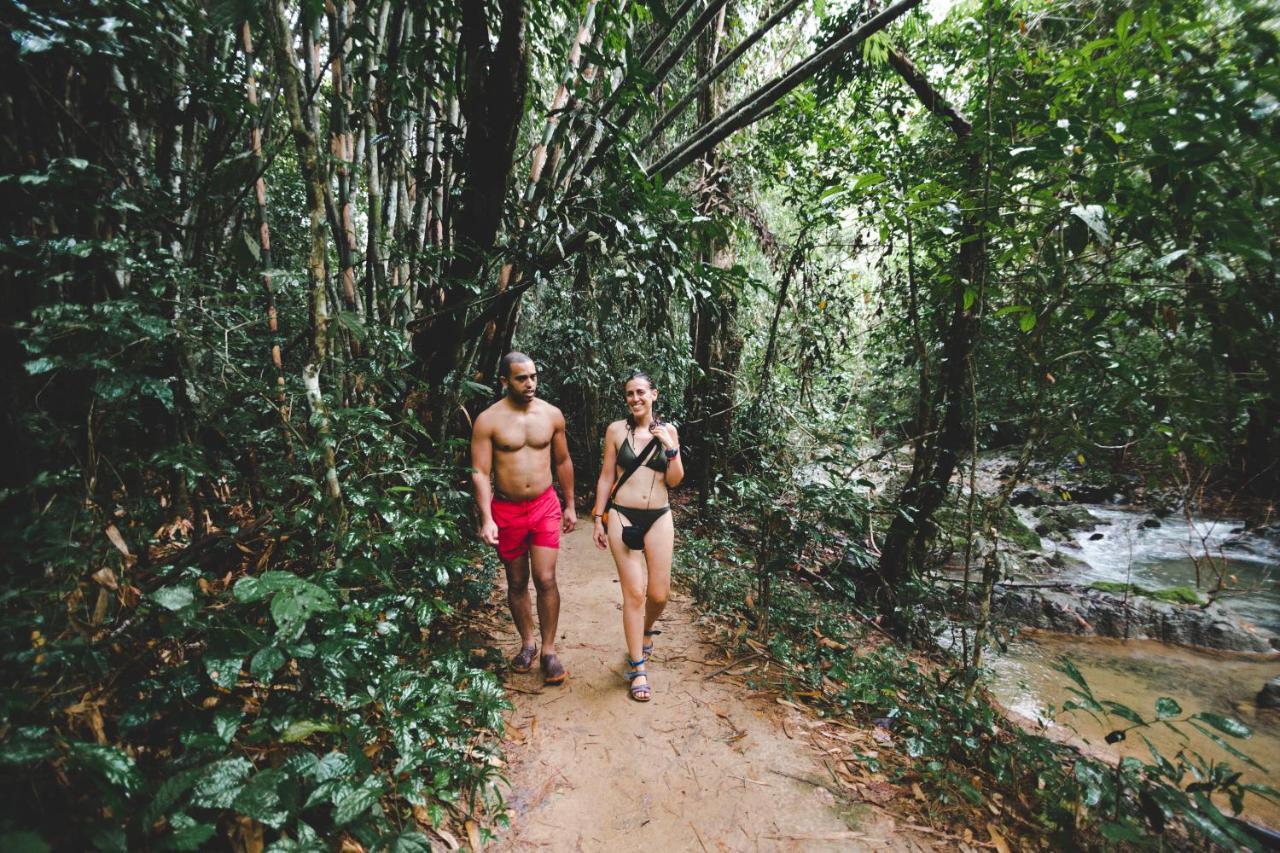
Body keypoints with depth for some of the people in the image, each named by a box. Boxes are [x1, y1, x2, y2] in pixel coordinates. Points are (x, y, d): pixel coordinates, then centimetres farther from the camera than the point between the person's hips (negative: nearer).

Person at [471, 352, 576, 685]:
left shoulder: (551, 414, 0)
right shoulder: (488, 420, -9)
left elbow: (563, 462, 9)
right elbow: (479, 472, -10)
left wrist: (570, 505, 11)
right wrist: (486, 519, -18)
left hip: (545, 506, 1)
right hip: (506, 510, 0)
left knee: (546, 579, -5)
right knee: (517, 582, 13)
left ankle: (549, 650, 11)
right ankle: (527, 643, 32)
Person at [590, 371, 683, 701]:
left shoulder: (667, 431, 4)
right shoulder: (616, 429, -1)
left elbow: (675, 481, 3)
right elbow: (606, 476, 4)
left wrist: (671, 447, -11)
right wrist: (599, 518, 3)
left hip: (659, 517, 2)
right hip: (623, 516, -2)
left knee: (659, 594, 6)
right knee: (634, 593, -3)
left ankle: (645, 631, 41)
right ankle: (637, 667, 13)